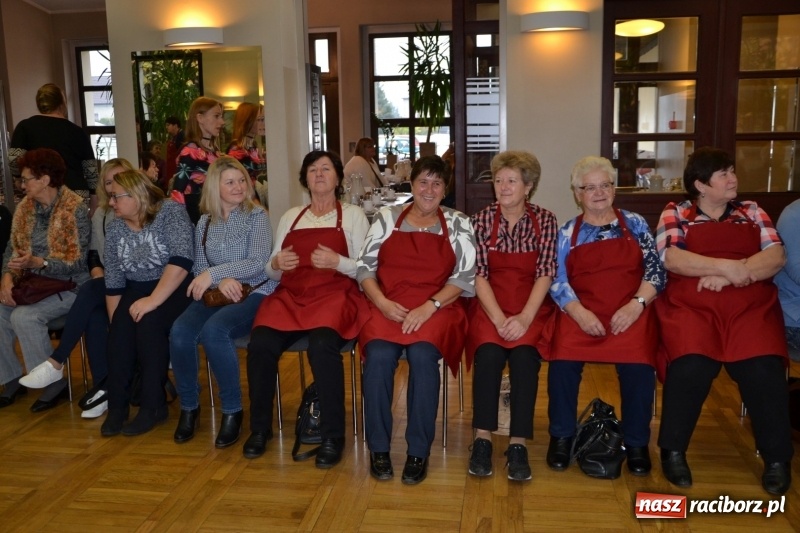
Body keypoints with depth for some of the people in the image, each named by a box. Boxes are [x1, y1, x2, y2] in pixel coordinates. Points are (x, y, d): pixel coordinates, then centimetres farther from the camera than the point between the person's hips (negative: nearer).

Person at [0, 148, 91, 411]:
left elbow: (77, 262, -17)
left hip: (68, 285, -7)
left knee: (24, 317, -27)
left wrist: (37, 263, -30)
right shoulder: (25, 207, 7)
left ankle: (55, 382, -12)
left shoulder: (75, 209, -14)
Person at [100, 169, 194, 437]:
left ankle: (154, 405, -19)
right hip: (137, 290, 5)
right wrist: (115, 324, -3)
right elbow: (113, 282, 5)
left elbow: (181, 260, -26)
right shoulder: (115, 228, 5)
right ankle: (117, 405, -13)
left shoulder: (171, 213, -14)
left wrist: (154, 299, -30)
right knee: (121, 328, -23)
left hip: (175, 288, -5)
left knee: (149, 322, -30)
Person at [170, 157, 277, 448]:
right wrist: (221, 281, -12)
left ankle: (233, 410, -16)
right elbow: (199, 267, 9)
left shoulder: (257, 216, 0)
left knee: (214, 330, -33)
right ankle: (188, 406, -2)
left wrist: (214, 273, -18)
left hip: (255, 294, -4)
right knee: (179, 333, -24)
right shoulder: (204, 222, 13)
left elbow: (258, 262, -12)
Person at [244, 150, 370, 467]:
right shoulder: (290, 217, 20)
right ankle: (260, 427, -5)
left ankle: (333, 435, -19)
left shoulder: (352, 215, 10)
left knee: (322, 346, -35)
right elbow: (272, 273, 18)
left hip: (335, 295, -3)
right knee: (260, 345, -26)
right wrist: (276, 264, -6)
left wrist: (337, 262, -16)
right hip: (290, 295, 3)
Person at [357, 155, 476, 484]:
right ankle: (378, 447, -12)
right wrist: (382, 303, -10)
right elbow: (365, 267, 8)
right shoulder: (386, 218, 13)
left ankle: (419, 450, -17)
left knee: (423, 355, -31)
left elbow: (465, 277, 2)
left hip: (437, 308, -1)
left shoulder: (457, 224, 10)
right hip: (387, 306, 1)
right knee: (379, 356, -28)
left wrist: (429, 306, -13)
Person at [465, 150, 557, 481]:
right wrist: (499, 318, -17)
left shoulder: (544, 220, 1)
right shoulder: (481, 221, 2)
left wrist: (525, 318, -19)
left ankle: (518, 444, -22)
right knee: (489, 353, -29)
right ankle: (482, 439, -21)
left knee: (523, 354, -29)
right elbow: (479, 275, -4)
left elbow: (545, 274, -5)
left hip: (532, 307, 0)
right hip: (490, 306, 0)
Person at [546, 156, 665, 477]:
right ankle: (562, 436, -5)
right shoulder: (567, 233, 12)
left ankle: (636, 443, -6)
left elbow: (656, 270, 5)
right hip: (581, 312, 0)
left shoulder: (635, 224, 13)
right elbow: (558, 282, 3)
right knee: (563, 360, -28)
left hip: (630, 311, 0)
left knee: (638, 363, -29)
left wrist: (636, 304, -12)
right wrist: (580, 313, -15)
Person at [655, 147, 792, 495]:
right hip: (691, 305, -2)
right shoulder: (675, 214, 12)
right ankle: (673, 450, -11)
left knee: (764, 369, -24)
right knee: (691, 366, -29)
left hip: (750, 305, 3)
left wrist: (728, 277, -10)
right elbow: (670, 258, -6)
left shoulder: (752, 212, 20)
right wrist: (727, 266, -14)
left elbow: (776, 257, 5)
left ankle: (777, 457, -7)